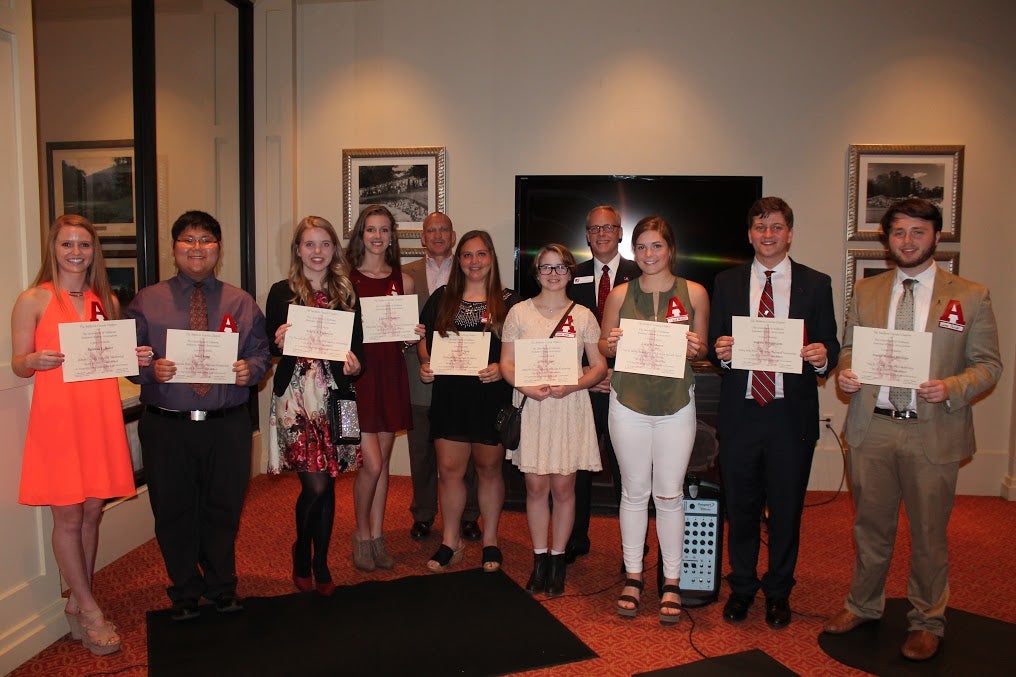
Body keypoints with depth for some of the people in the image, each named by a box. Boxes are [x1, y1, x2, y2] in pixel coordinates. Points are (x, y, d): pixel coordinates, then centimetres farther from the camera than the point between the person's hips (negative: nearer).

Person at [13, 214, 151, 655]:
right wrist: (36, 361, -22)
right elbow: (18, 365, -1)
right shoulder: (33, 300, -1)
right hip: (58, 417, -4)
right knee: (68, 517, 1)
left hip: (100, 415, 4)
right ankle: (89, 611, 15)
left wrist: (137, 358, -2)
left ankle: (78, 604, 25)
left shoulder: (107, 300, 11)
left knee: (92, 513, 10)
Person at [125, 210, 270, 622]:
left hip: (228, 426, 1)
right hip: (166, 426, 0)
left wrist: (250, 369, -14)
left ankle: (222, 586, 33)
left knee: (224, 509, 11)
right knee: (174, 511, 10)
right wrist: (150, 369, -16)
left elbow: (261, 354, 8)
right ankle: (185, 591, 31)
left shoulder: (242, 303, 9)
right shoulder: (146, 302, 5)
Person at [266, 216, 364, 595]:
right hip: (295, 396, -2)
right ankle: (301, 557, 22)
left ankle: (321, 564, 25)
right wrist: (278, 341, -16)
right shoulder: (281, 292, 3)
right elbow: (268, 346, 6)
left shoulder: (346, 293, 10)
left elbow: (357, 344, 11)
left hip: (335, 397, 3)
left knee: (327, 484, 8)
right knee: (315, 485, -6)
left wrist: (355, 363, -10)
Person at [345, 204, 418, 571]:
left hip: (390, 374, 4)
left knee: (382, 461, 12)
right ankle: (361, 534, 16)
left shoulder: (403, 280, 8)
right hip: (357, 372, -3)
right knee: (372, 464, -7)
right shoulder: (345, 278, -2)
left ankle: (377, 536, 25)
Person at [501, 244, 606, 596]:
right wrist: (526, 387, -14)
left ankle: (558, 559, 19)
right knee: (536, 486, 4)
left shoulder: (583, 315, 4)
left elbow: (599, 366, 4)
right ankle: (539, 559, 19)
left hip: (569, 407, 0)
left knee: (563, 486, 3)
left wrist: (571, 386, -13)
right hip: (531, 407, 1)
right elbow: (506, 363, 4)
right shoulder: (519, 312, 5)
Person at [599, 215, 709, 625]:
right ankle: (633, 576, 23)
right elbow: (604, 346, 9)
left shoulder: (694, 293, 2)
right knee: (634, 492, 9)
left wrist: (695, 347, -14)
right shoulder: (620, 295, 3)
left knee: (669, 494, 4)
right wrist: (613, 343, -13)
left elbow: (702, 349, 8)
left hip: (676, 404, 0)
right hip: (628, 402, 1)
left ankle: (671, 582, 19)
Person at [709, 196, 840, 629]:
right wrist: (720, 350, -14)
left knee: (786, 508, 10)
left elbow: (830, 346, 3)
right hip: (740, 412, 1)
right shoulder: (727, 283, 7)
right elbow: (715, 345, 8)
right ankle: (741, 588, 30)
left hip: (792, 414, -1)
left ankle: (778, 592, 30)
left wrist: (822, 355, -19)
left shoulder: (816, 284, 4)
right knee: (740, 507, 11)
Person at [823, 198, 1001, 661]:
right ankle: (863, 605, 34)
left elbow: (988, 365, 0)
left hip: (933, 434, -2)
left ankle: (927, 622, 30)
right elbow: (849, 348, 13)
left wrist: (952, 388, -19)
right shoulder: (865, 292, 8)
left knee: (929, 534, 11)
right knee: (870, 526, 15)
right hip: (872, 428, 2)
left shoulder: (971, 296, 0)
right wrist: (845, 373, -9)